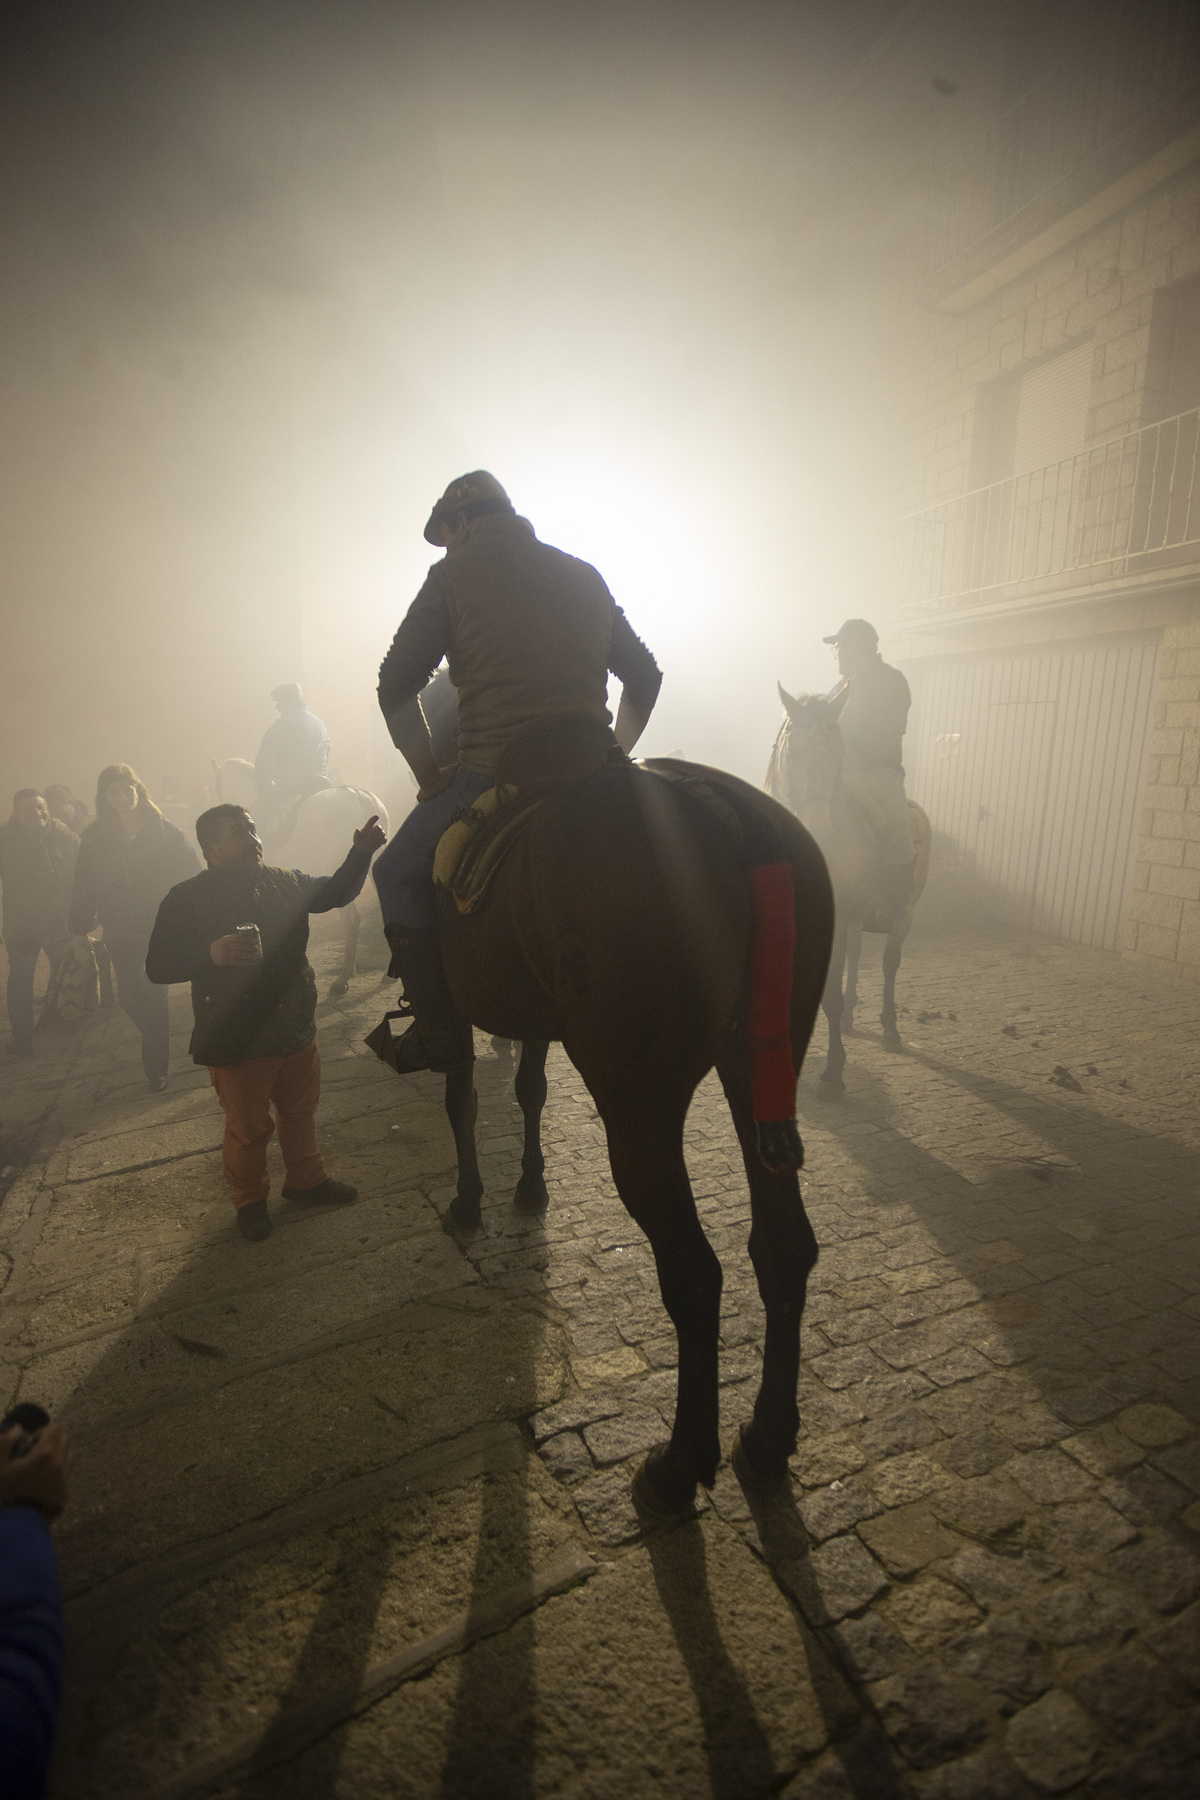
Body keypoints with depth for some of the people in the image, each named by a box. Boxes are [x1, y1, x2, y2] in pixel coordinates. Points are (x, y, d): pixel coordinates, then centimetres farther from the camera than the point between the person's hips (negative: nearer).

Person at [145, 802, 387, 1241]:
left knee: (301, 1111, 21)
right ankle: (249, 1199, 34)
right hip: (236, 1044, -5)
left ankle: (305, 1178, 43)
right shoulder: (187, 899, -11)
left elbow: (334, 892, 14)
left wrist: (360, 854, -3)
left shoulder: (285, 882, 2)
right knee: (249, 1128, 10)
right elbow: (158, 967, -13)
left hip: (297, 1031, 5)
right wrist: (212, 953, -31)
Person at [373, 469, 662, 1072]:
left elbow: (395, 688, 1)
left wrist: (431, 777, 8)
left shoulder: (453, 574, 5)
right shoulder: (585, 575, 19)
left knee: (398, 873, 15)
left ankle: (437, 1026, 10)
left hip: (491, 775, -5)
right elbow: (645, 674, 24)